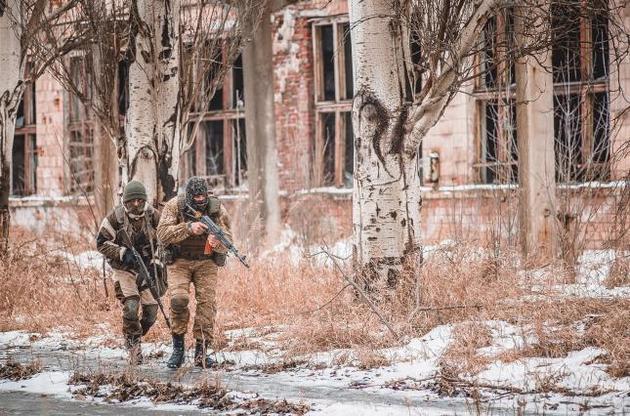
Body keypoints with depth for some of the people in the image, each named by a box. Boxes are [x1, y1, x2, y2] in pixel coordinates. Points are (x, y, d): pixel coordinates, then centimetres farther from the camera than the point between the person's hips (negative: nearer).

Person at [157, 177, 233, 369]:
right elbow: (163, 234, -23)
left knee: (206, 302, -9)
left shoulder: (216, 208, -8)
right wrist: (188, 228, -36)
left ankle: (202, 351, 0)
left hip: (206, 262, 2)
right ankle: (178, 347, -4)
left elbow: (227, 239, -8)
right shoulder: (174, 206, -12)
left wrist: (217, 242, -33)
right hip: (179, 261, -2)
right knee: (178, 299, -20)